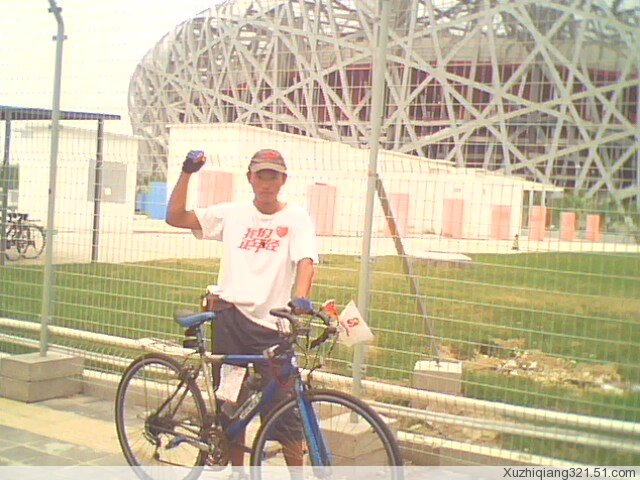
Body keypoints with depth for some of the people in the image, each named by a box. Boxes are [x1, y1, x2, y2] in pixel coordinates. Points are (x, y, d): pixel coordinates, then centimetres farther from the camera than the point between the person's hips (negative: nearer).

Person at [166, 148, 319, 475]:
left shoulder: (296, 218, 0)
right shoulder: (232, 214, 7)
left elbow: (305, 262, -15)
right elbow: (175, 217, 6)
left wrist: (300, 298, -34)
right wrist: (187, 173, -5)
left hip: (271, 326, -3)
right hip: (231, 319, 3)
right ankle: (237, 469, 29)